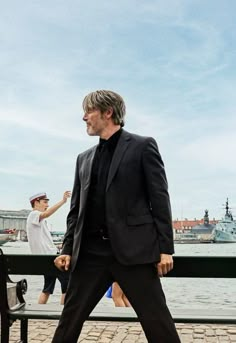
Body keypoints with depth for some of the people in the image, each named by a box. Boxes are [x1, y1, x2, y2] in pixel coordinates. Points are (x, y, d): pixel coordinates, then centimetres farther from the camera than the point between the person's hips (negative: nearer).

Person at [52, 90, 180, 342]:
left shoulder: (142, 146, 3)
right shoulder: (84, 158, 18)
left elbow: (160, 199, -3)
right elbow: (76, 208, 17)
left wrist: (165, 248, -8)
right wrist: (68, 248, 9)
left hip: (133, 249, -4)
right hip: (90, 252, 5)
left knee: (157, 322, 0)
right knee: (68, 322, 8)